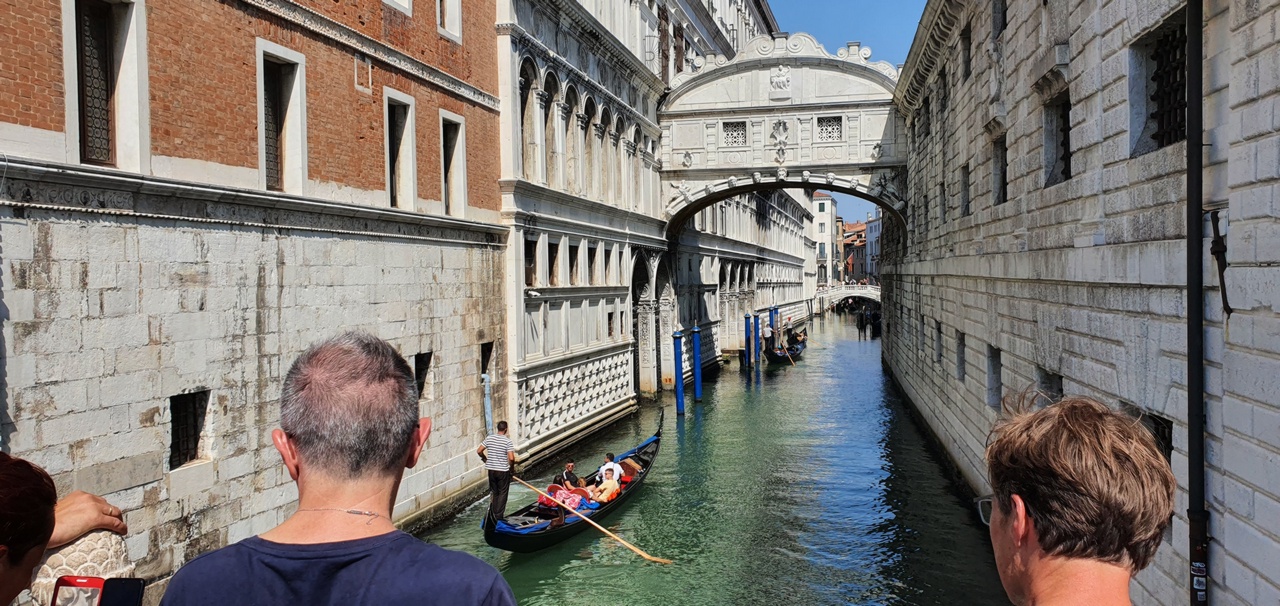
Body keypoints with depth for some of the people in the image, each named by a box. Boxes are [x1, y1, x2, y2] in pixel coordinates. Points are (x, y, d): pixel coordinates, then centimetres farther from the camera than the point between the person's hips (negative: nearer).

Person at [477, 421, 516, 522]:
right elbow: (511, 458, -21)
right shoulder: (507, 441, -15)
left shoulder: (489, 438, -1)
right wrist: (511, 464, -1)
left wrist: (485, 459, 17)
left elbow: (479, 451, 1)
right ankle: (499, 515, 7)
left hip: (491, 470, 4)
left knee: (494, 492, 17)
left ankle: (494, 514, 21)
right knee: (502, 493, 8)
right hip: (503, 471, -4)